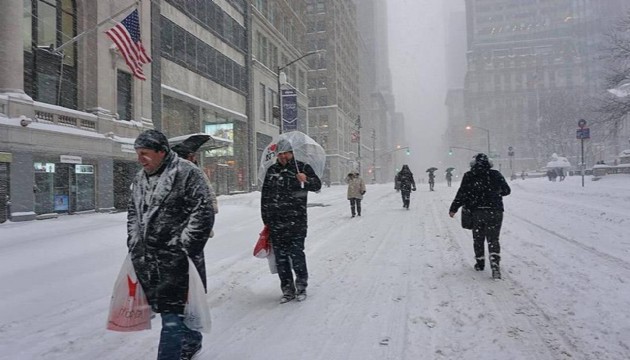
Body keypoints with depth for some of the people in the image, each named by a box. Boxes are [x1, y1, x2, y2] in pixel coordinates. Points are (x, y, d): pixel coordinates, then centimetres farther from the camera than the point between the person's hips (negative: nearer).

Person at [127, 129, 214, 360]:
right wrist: (134, 244, 16)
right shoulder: (140, 178, 14)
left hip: (176, 259, -8)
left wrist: (183, 247, -15)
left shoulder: (186, 172, -10)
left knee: (172, 313, -6)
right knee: (162, 305, 18)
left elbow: (202, 213, -14)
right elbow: (133, 213, 24)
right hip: (146, 259, 8)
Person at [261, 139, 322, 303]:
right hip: (275, 223, 4)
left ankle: (301, 287, 18)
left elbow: (317, 185, -4)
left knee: (297, 255, -3)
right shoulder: (272, 170, 12)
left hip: (296, 221, -4)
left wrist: (306, 180, -25)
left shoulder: (303, 168, 2)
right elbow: (265, 195, 17)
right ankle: (288, 290, 20)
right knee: (280, 258, 8)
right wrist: (266, 217, 14)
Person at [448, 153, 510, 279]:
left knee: (478, 239, 15)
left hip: (477, 212, 0)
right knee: (493, 239, 3)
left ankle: (480, 263, 24)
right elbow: (506, 190, 11)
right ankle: (495, 262, -15)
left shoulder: (469, 176, -2)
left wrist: (453, 209, 2)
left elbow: (461, 194, -5)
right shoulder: (496, 175, 2)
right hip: (495, 211, 0)